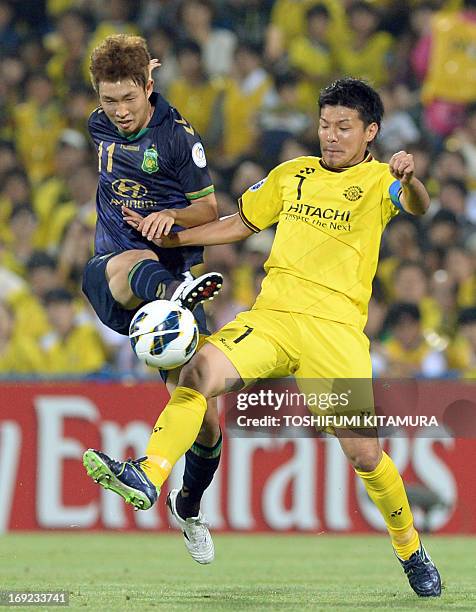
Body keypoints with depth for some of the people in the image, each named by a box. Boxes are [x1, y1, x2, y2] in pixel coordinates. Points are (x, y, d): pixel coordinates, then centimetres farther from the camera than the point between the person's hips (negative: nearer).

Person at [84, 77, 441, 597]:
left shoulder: (378, 181, 3)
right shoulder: (291, 175, 17)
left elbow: (417, 206, -19)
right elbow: (241, 224, 28)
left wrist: (409, 180, -43)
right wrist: (171, 237, 18)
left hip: (336, 329, -3)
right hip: (270, 316, 3)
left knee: (364, 454, -6)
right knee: (200, 372, -26)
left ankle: (410, 550, 18)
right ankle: (149, 475, -38)